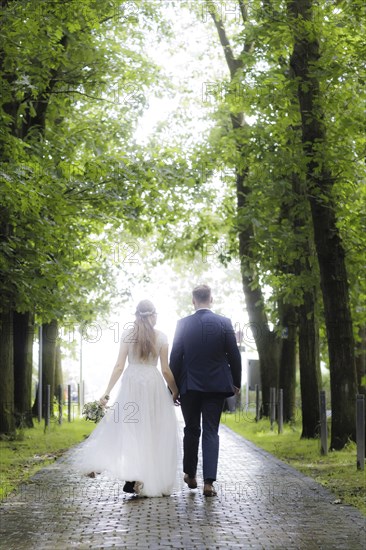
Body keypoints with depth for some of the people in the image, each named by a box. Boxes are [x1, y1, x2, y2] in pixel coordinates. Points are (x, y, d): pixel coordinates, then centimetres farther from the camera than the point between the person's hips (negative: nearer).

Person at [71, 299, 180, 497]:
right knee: (153, 432, 6)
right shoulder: (161, 337, -1)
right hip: (153, 385, 0)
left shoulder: (127, 334, 1)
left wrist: (107, 391, 0)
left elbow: (119, 366, -3)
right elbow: (166, 370, 0)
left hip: (131, 384, 1)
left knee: (128, 428, 5)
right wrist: (175, 391, 12)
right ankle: (151, 480, 4)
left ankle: (132, 476, -7)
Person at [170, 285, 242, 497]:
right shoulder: (224, 323, -4)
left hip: (190, 386, 0)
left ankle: (190, 475, 25)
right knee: (211, 432, 1)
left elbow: (175, 357, -2)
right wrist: (236, 382, 10)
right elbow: (234, 355, -1)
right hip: (216, 385, 0)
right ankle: (209, 481, -7)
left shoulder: (183, 324, -4)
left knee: (191, 430, 16)